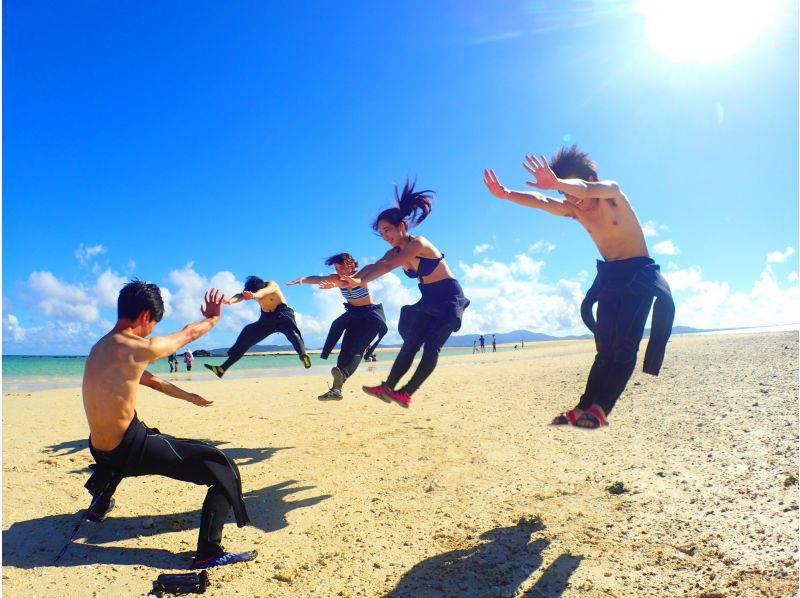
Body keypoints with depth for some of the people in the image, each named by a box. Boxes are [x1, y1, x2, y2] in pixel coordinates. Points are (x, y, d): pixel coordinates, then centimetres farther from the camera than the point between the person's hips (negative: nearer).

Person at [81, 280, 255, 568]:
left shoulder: (101, 347, 7)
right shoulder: (139, 348, -21)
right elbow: (188, 334, -3)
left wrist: (188, 396, 33)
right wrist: (212, 318, 19)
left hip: (101, 451, 9)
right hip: (132, 450, -9)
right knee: (221, 468, -8)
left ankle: (100, 504, 62)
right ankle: (208, 553, -12)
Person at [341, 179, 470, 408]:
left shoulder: (418, 243, -22)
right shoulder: (395, 252, 2)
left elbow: (388, 267, -34)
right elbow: (374, 266, -16)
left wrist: (361, 282, -43)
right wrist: (351, 278, -34)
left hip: (449, 299, -7)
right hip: (428, 301, 7)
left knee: (431, 346, -12)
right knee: (411, 342, -1)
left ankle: (405, 393, -14)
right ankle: (388, 388, -4)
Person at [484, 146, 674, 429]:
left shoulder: (612, 193, -14)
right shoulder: (574, 209, 4)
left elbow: (586, 189, -37)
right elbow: (539, 201, -10)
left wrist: (556, 182, -56)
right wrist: (507, 194, -26)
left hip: (639, 274, -6)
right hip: (609, 276, 6)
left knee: (624, 346, -13)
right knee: (605, 348, 4)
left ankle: (599, 409, -16)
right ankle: (584, 406, 2)